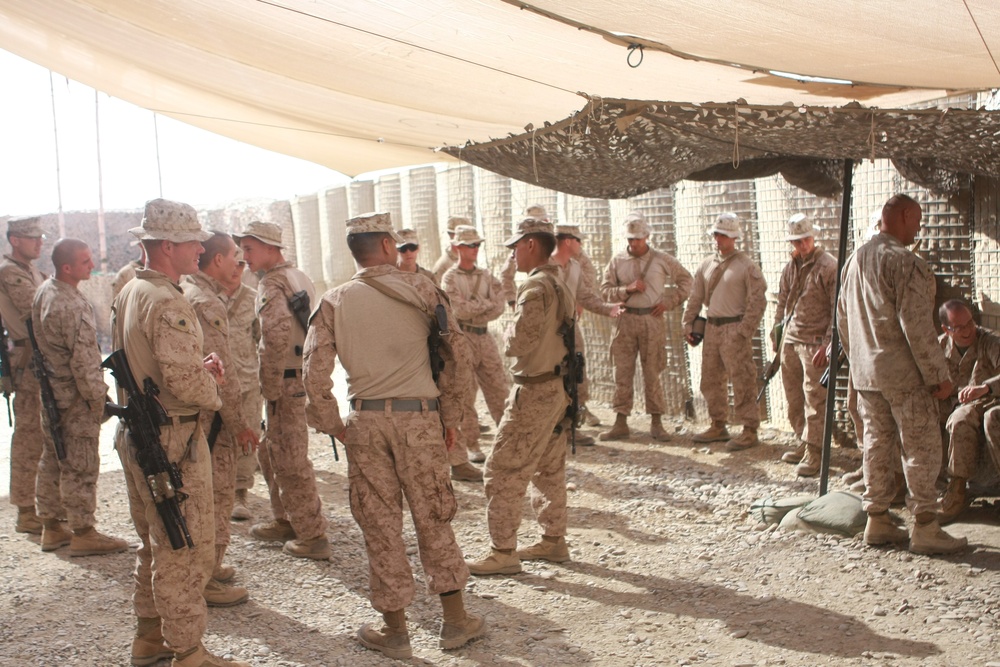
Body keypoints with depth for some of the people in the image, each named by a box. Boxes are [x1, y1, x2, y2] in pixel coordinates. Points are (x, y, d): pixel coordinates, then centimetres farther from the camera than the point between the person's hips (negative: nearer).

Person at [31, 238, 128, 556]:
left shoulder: (44, 291, 6)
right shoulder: (72, 306, -25)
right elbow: (83, 359, -23)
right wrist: (97, 397, -13)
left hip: (51, 390, 10)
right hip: (76, 398, -10)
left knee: (52, 459, 16)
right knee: (81, 466, 0)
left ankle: (51, 526, 27)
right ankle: (83, 533, 9)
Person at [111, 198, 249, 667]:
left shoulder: (127, 294, 10)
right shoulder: (167, 302, -21)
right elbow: (183, 379, -29)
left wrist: (198, 366, 6)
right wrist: (214, 393, -8)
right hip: (172, 439, -10)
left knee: (156, 542, 21)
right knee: (186, 549, 0)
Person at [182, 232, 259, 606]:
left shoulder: (189, 292, 13)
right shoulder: (204, 301, -19)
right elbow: (220, 369, -21)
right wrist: (239, 424, -17)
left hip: (197, 412, 10)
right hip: (211, 416, -10)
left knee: (212, 494, 20)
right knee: (216, 495, -1)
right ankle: (206, 582, 7)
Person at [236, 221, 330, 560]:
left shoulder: (271, 284, -15)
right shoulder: (300, 278, 14)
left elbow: (277, 337, -28)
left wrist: (271, 388, -20)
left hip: (287, 381, -10)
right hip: (306, 375, 10)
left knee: (290, 460, -2)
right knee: (272, 452, 21)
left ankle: (312, 536, 5)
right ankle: (286, 521, 30)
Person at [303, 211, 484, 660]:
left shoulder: (334, 302, 2)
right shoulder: (421, 289, -1)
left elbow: (314, 373, -4)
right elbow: (457, 357, -1)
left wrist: (333, 426, 6)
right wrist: (450, 416, 8)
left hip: (366, 421, 1)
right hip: (419, 416, -1)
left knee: (380, 525, 9)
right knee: (432, 519, 11)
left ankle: (395, 631, 18)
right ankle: (455, 619, 21)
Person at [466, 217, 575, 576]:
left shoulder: (536, 287, -19)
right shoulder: (559, 285, 13)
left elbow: (519, 343, -23)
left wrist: (506, 334, -2)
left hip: (535, 391, -10)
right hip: (558, 386, 10)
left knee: (503, 470, -4)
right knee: (549, 467, 18)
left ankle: (503, 552, 0)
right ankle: (553, 540, 27)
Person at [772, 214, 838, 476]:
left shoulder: (828, 266, -7)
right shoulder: (790, 267, 14)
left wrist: (827, 343, -14)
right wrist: (776, 333, 16)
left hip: (814, 343, -7)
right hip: (789, 341, 7)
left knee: (814, 399, -7)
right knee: (793, 397, 12)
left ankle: (814, 453, -2)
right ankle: (804, 443, 25)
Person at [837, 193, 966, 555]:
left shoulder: (854, 260, 10)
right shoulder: (906, 262, -15)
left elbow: (843, 318, 16)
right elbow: (917, 326, -19)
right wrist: (939, 374, -13)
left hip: (865, 373, 8)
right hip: (903, 374, -8)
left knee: (877, 444, 13)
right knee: (921, 448, 0)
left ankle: (877, 520, 18)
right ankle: (925, 528, 4)